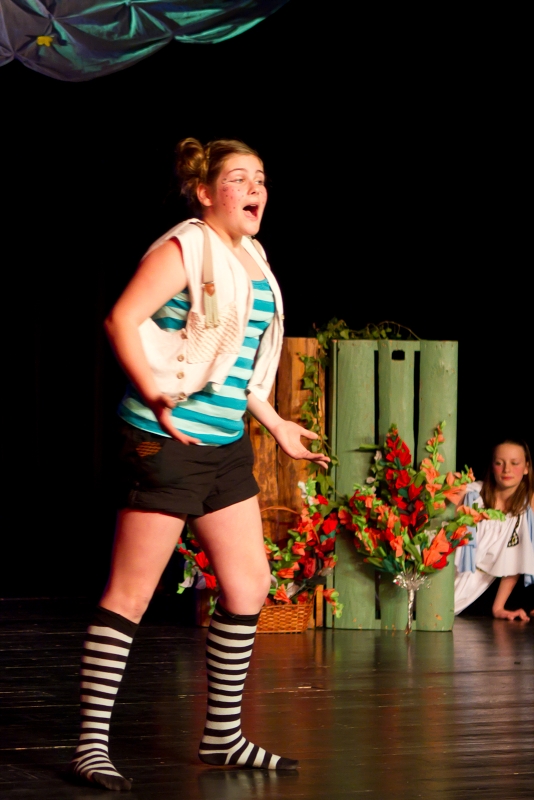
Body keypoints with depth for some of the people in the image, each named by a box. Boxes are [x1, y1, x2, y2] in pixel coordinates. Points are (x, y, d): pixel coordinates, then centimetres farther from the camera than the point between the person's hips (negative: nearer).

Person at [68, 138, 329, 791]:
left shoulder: (252, 262, 16)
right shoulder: (185, 249, -9)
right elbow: (122, 320, -17)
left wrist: (276, 425, 24)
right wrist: (155, 398, -19)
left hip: (226, 446, 9)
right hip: (168, 443, -9)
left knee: (249, 586, 10)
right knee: (129, 593, -6)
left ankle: (222, 737, 22)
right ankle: (92, 746, -3)